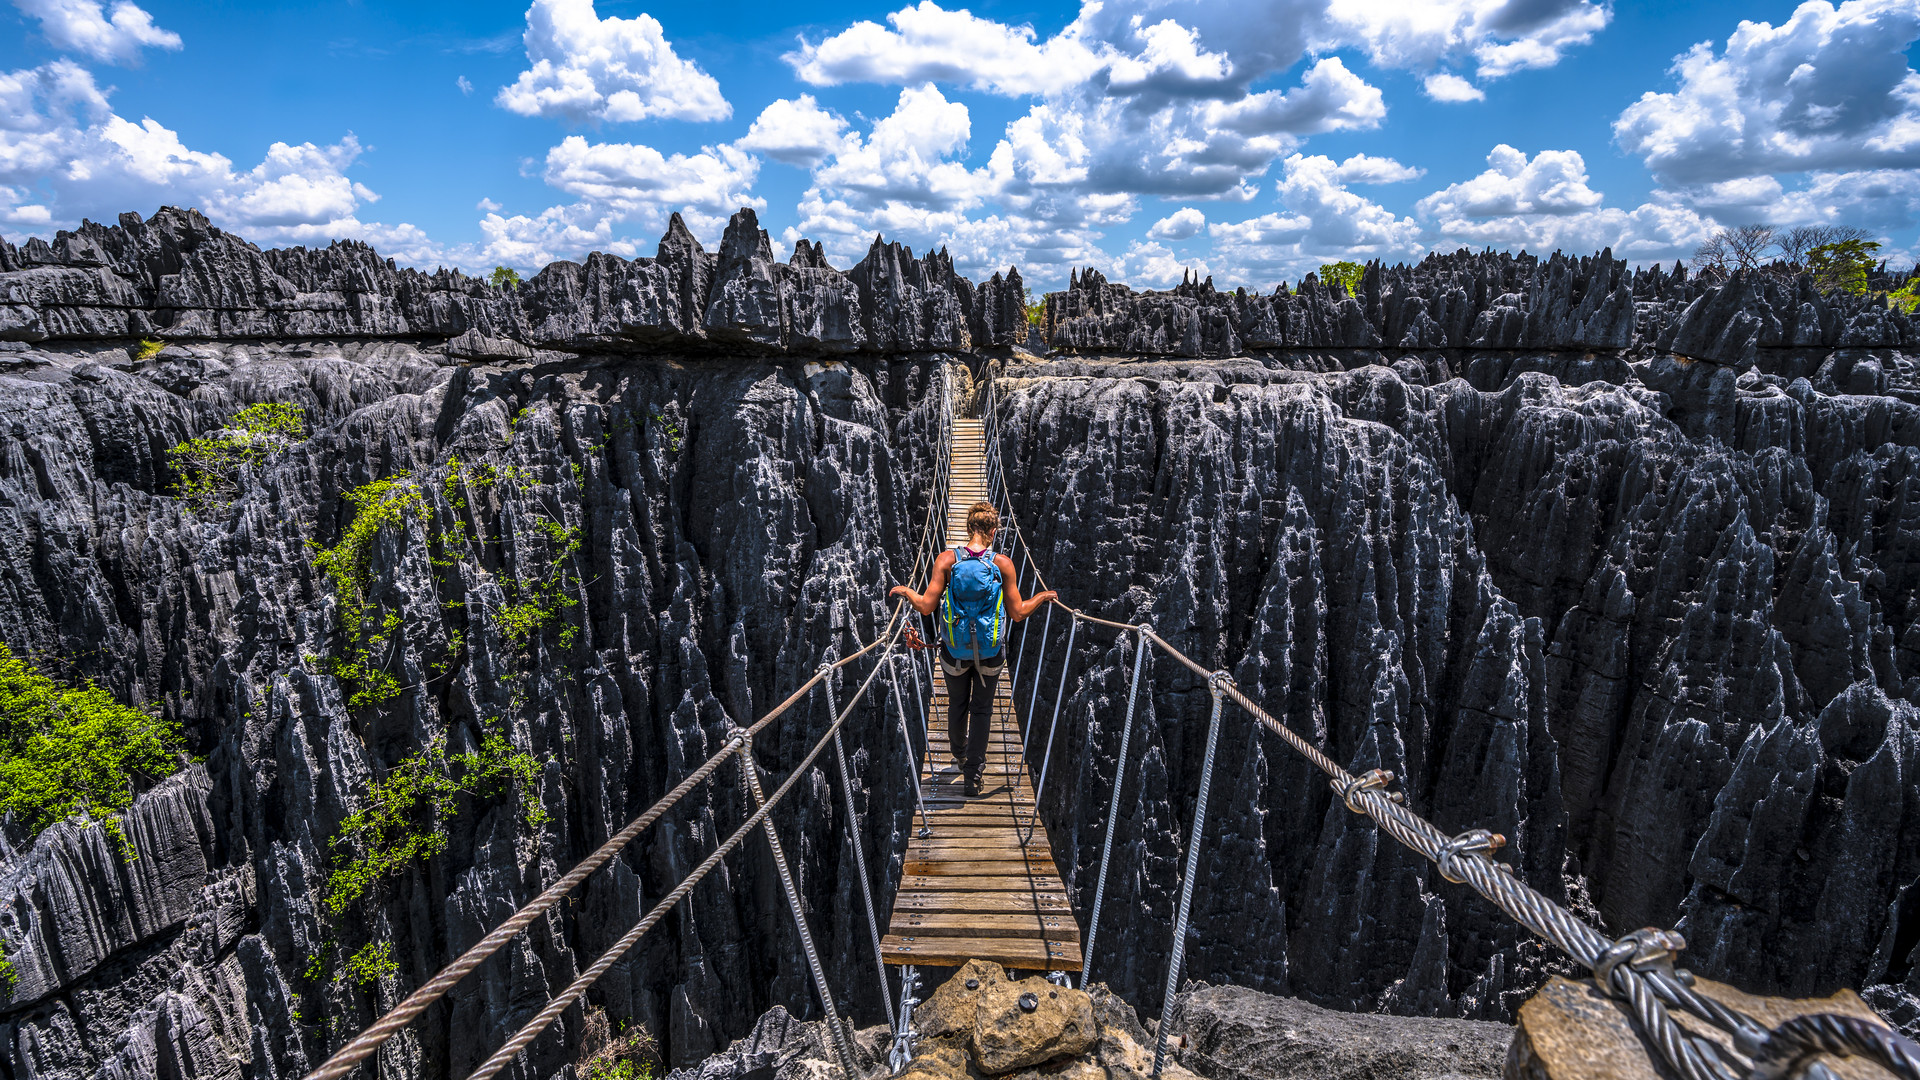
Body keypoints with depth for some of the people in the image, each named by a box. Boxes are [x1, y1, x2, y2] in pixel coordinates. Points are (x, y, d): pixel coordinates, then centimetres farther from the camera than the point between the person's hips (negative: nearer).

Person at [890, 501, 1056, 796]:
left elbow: (926, 607, -15)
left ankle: (959, 753, 48)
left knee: (957, 704, 25)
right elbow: (1018, 613, -9)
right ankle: (973, 773, 20)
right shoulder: (1003, 563, -13)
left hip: (955, 650, 1)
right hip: (991, 651, -1)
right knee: (982, 709, 16)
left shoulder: (947, 560, -14)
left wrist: (905, 590, 4)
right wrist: (1043, 596, 9)